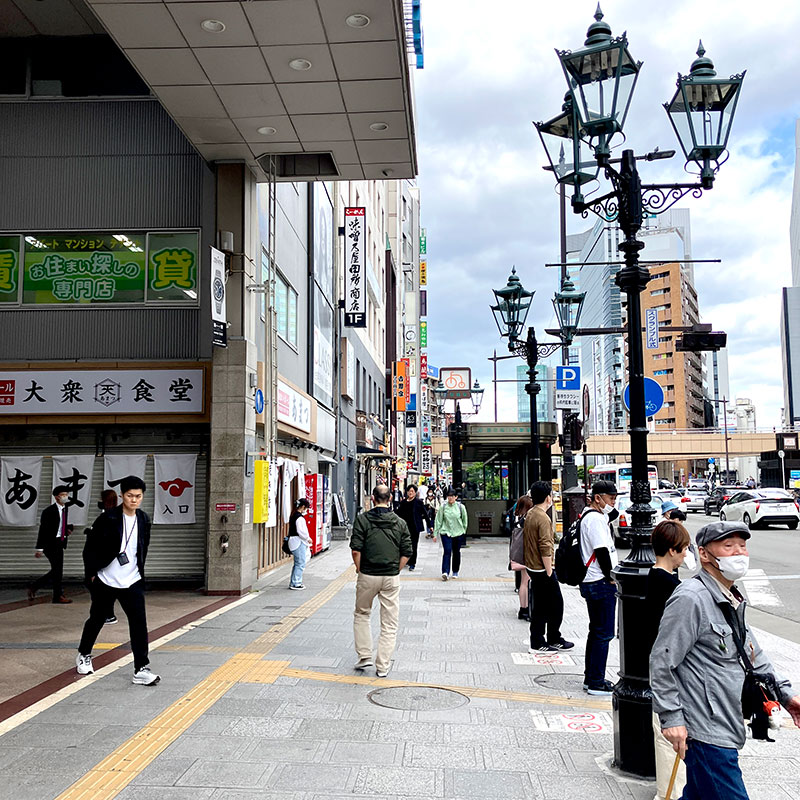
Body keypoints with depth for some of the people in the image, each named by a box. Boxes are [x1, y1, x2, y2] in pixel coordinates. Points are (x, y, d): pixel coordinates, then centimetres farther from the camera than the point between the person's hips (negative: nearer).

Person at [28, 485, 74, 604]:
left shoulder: (66, 509, 9)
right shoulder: (49, 511, -13)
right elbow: (43, 530, -14)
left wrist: (68, 528, 2)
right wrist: (39, 548, -17)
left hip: (60, 544, 8)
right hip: (51, 544, -8)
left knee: (56, 570, 10)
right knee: (57, 570, -5)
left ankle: (34, 586, 22)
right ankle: (58, 597, 5)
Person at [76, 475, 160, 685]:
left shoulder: (144, 520, 0)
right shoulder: (108, 518, -14)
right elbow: (91, 547, -8)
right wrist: (92, 573, -7)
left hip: (132, 582, 3)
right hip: (105, 581, -2)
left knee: (139, 623, -7)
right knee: (97, 620, 15)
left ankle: (141, 669, -3)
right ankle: (84, 655, 41)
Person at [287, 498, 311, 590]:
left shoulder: (293, 515, 13)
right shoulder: (300, 517, -18)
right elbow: (301, 531, -21)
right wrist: (308, 538, -7)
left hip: (294, 541, 10)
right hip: (299, 542, -10)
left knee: (297, 563, 17)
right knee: (300, 563, -4)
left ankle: (293, 582, 23)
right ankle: (295, 583, 0)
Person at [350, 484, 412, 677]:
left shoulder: (362, 519, -5)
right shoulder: (400, 522, 2)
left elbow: (356, 549, -10)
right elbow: (407, 553, 0)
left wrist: (360, 570, 3)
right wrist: (395, 571, 10)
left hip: (368, 576, -1)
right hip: (392, 578, 1)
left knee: (361, 614, 21)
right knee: (389, 624, 8)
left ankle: (364, 656, 17)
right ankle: (382, 667, 10)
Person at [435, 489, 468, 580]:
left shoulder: (460, 507, -3)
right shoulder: (443, 507, -4)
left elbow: (464, 520, 9)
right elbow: (438, 520, 1)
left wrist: (463, 530, 12)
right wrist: (435, 533, 1)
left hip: (458, 533, 1)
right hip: (445, 532, -1)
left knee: (456, 552, 10)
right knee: (447, 551, -13)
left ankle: (455, 572, 25)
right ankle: (445, 572, -17)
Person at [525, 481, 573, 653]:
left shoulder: (529, 515, 10)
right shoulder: (543, 518, -19)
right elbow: (545, 548, -23)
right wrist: (549, 571, -17)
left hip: (532, 567, 9)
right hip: (542, 569, -9)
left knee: (539, 608, 13)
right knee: (556, 605, 4)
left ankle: (537, 644, 16)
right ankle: (554, 641, 13)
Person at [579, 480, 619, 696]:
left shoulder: (588, 515, 17)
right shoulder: (595, 518, -17)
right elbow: (602, 551, -21)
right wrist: (610, 578, -13)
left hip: (592, 583, 11)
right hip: (601, 583, -11)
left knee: (596, 632, 17)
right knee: (603, 634, -5)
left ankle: (590, 678, 24)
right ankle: (596, 682, 0)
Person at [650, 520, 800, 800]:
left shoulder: (732, 600, 15)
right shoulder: (691, 598, -18)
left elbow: (753, 654, 27)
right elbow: (661, 661, -18)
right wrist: (671, 717, -19)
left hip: (725, 729, 10)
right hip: (705, 732, -10)